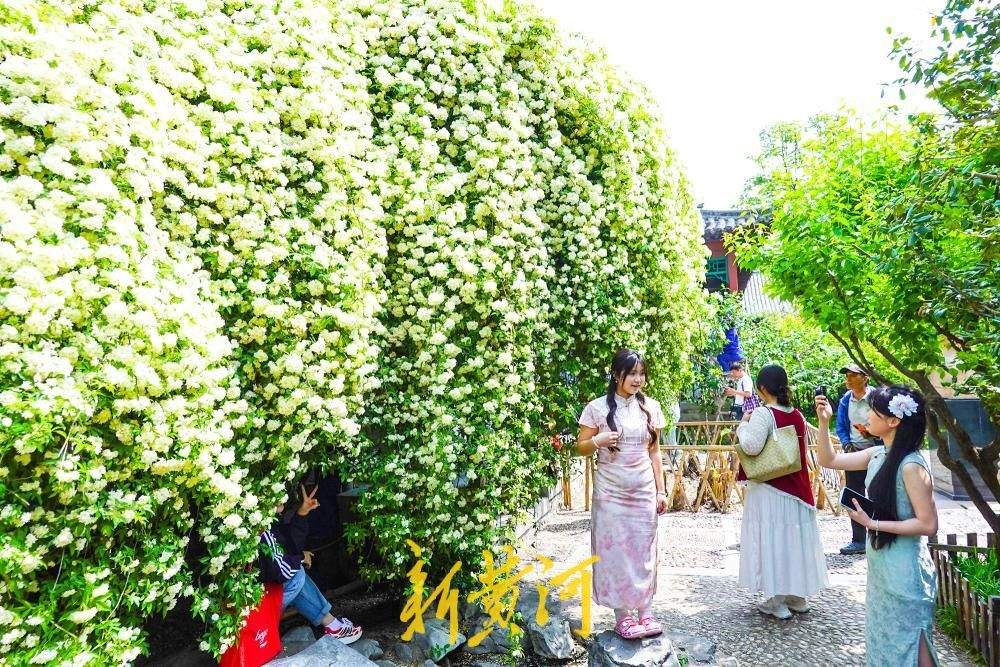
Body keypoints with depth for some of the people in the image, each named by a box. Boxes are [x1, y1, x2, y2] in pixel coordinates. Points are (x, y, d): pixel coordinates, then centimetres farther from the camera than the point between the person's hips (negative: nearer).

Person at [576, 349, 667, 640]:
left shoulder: (650, 407, 3)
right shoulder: (597, 408, -7)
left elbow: (654, 452, 9)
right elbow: (581, 447, -1)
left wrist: (661, 490, 7)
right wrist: (598, 441, -21)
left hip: (643, 491, 3)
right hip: (611, 492, -3)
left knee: (643, 551, 8)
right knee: (614, 551, 2)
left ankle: (645, 613, 19)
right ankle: (622, 616, 13)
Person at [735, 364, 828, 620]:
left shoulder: (763, 413, -17)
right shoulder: (798, 415, 4)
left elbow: (752, 446, -26)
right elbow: (803, 449, 14)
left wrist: (743, 425, -10)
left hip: (769, 488, -6)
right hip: (796, 487, 7)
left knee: (772, 539, 2)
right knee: (794, 537, 16)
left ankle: (777, 601, 8)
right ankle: (798, 596, 28)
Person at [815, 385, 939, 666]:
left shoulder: (912, 466, -22)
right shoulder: (877, 455, 1)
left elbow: (928, 525, -22)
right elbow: (828, 460, 9)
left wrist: (873, 523, -21)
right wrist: (823, 422, -1)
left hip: (904, 572, -8)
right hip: (880, 567, 8)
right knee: (884, 642, 22)